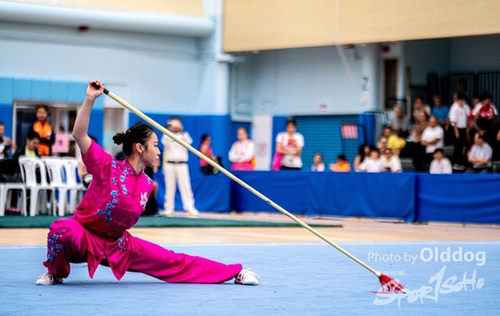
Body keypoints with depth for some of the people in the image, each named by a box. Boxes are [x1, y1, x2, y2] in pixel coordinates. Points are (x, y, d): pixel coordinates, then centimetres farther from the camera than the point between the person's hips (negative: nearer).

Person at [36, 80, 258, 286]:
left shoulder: (147, 184, 0)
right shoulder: (108, 167, -19)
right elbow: (79, 134, -29)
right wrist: (90, 99, -34)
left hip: (116, 245, 5)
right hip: (84, 235, -5)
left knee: (172, 262, 1)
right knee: (62, 229, -40)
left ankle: (235, 273, 7)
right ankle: (56, 273, -9)